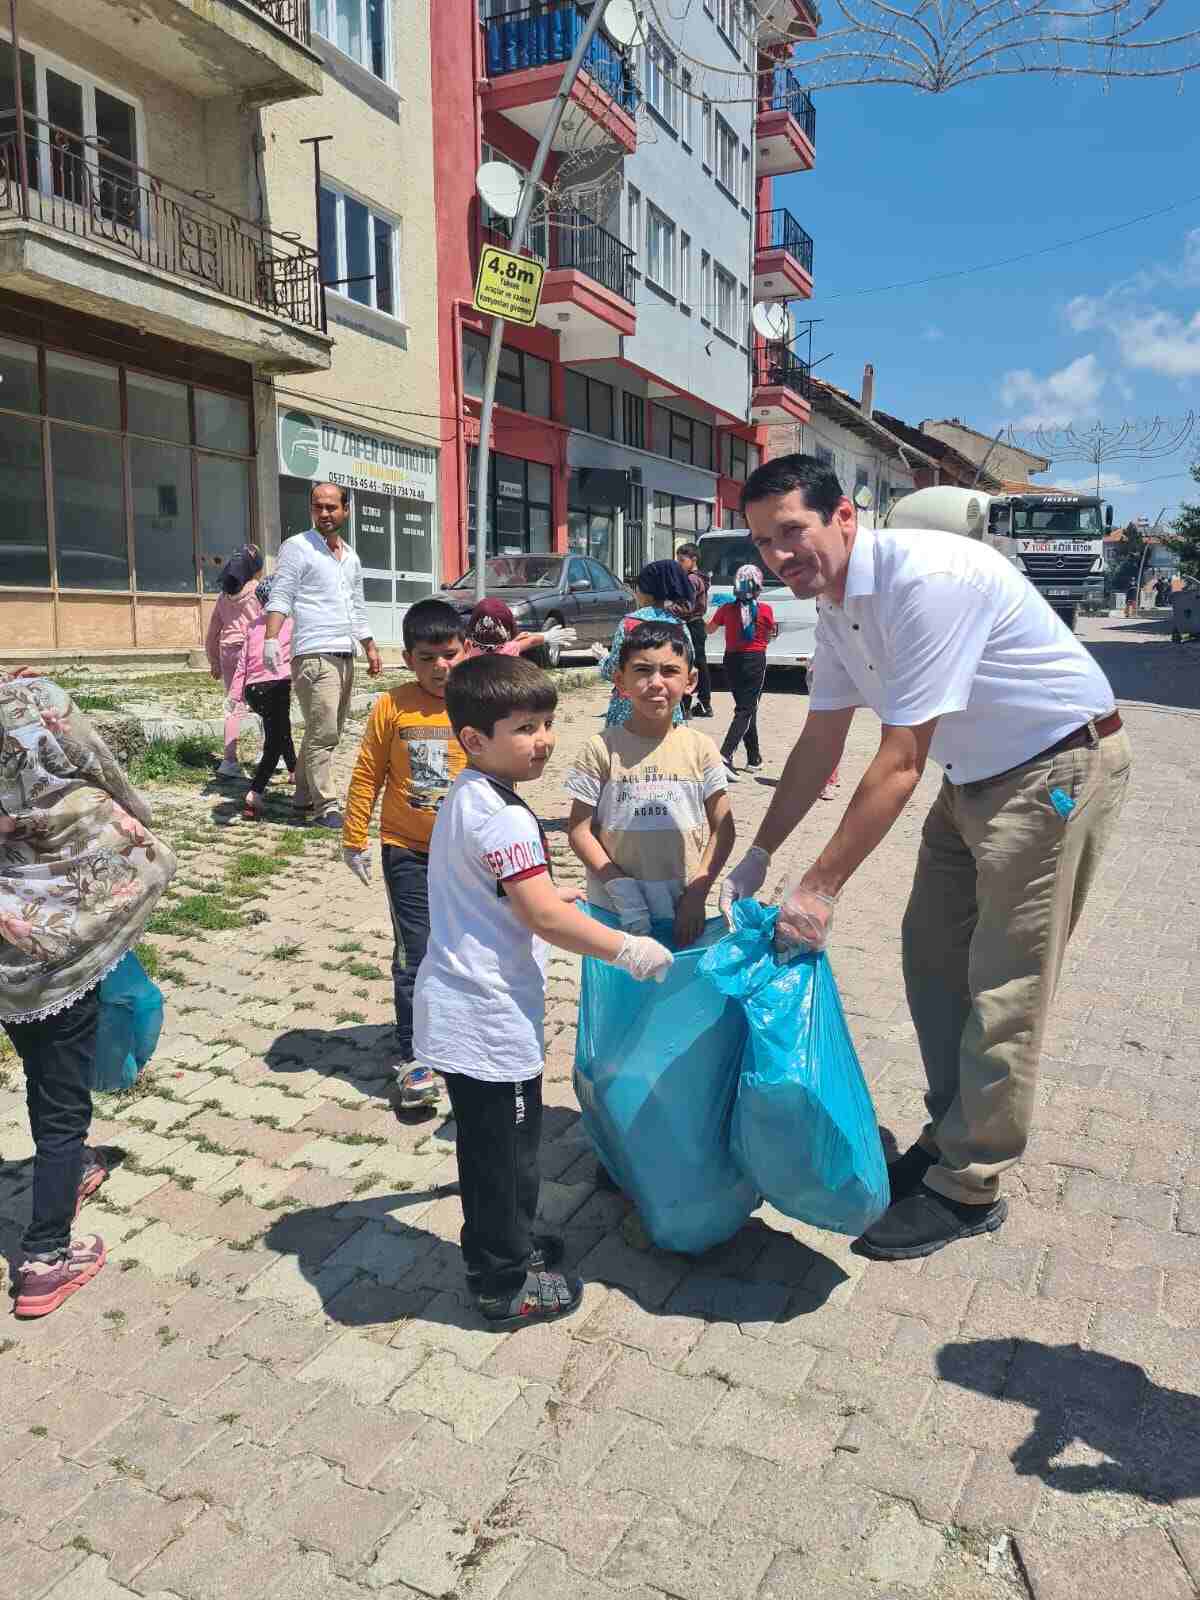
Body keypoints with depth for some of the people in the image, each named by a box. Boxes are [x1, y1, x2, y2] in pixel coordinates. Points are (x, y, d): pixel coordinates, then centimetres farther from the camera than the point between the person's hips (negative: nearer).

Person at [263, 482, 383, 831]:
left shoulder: (351, 557, 19)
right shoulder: (298, 547, -2)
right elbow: (280, 597, -10)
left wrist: (370, 649, 25)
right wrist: (271, 639, -24)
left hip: (345, 657, 8)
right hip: (315, 656, -8)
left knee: (330, 733, 12)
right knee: (323, 734, -10)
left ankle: (304, 796, 24)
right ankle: (325, 808, -5)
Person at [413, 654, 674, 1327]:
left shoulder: (466, 799, 9)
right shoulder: (502, 816, -24)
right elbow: (545, 918, -26)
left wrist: (555, 898, 22)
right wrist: (629, 949, -17)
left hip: (461, 1009, 10)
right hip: (489, 1017, -10)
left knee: (492, 1138, 24)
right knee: (503, 1143, 7)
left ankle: (502, 1242, 43)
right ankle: (505, 1283, 23)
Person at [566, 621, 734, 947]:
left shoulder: (700, 748, -2)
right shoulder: (601, 749, -6)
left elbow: (723, 828, 2)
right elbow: (579, 831, -5)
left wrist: (697, 894, -7)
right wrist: (622, 888, -13)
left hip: (684, 909, 1)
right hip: (614, 910, -1)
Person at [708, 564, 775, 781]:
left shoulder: (726, 609, -3)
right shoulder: (765, 610, -10)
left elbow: (709, 629, 13)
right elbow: (769, 637, 5)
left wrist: (719, 611, 29)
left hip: (732, 660, 4)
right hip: (755, 661, -4)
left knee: (746, 708, 17)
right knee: (746, 710, -4)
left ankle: (754, 758, 24)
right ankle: (725, 755, -23)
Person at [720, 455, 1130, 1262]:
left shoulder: (924, 578, -29)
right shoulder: (837, 605, -1)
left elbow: (899, 764, -29)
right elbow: (820, 746, 7)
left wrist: (819, 888, -26)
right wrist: (756, 859, 5)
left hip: (1059, 766, -9)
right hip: (977, 775, 9)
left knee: (1003, 986, -3)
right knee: (931, 957, 13)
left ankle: (968, 1186, 13)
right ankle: (951, 1136, 31)